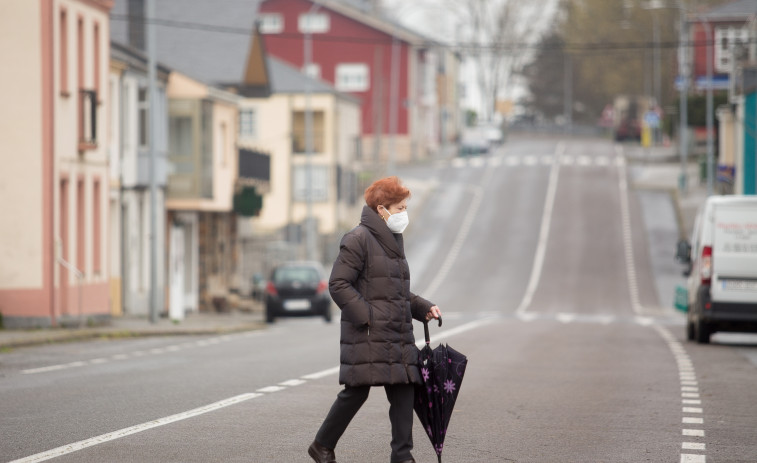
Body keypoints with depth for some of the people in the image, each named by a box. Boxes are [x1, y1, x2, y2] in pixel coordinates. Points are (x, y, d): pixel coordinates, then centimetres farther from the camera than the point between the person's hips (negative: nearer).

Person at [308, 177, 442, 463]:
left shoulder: (392, 241, 18)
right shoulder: (358, 240, -10)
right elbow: (338, 284, -15)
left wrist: (423, 308, 13)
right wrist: (366, 315, -20)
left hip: (398, 337, 8)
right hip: (367, 336, -8)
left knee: (403, 392, 2)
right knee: (357, 392, -4)